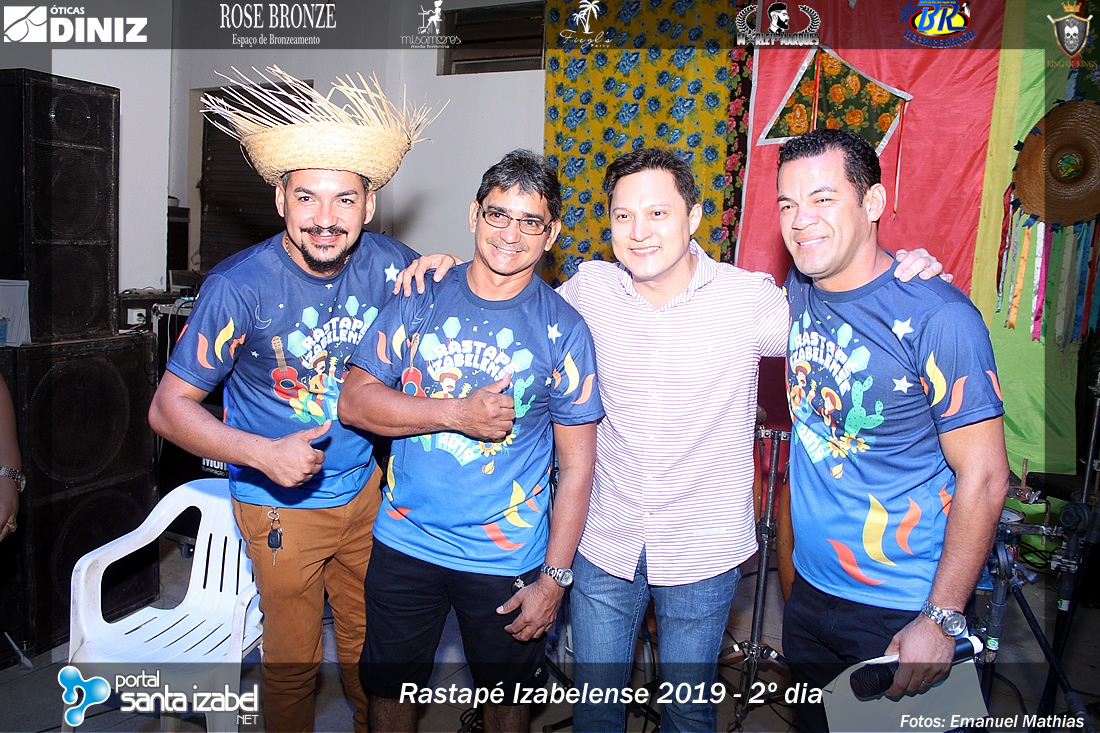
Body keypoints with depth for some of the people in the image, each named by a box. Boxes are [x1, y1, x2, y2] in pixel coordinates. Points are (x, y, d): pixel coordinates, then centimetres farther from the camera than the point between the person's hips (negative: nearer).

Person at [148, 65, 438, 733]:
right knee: (294, 659, 15)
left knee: (369, 640, 23)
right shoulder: (240, 286, -22)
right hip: (281, 506, -3)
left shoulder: (387, 264, -13)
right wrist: (262, 452, -29)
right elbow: (169, 407, -15)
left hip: (364, 487, 4)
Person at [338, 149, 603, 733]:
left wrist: (555, 578, -8)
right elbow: (353, 400, -6)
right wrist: (457, 413, -19)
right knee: (389, 685, 19)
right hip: (405, 542, 2)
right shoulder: (421, 300, -2)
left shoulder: (563, 329, -8)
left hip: (506, 557, -1)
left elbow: (576, 465, -6)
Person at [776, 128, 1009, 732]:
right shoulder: (797, 291, -2)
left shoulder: (937, 316, -20)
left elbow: (984, 478, -17)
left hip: (903, 610, -6)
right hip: (810, 587, 6)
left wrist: (941, 619, -16)